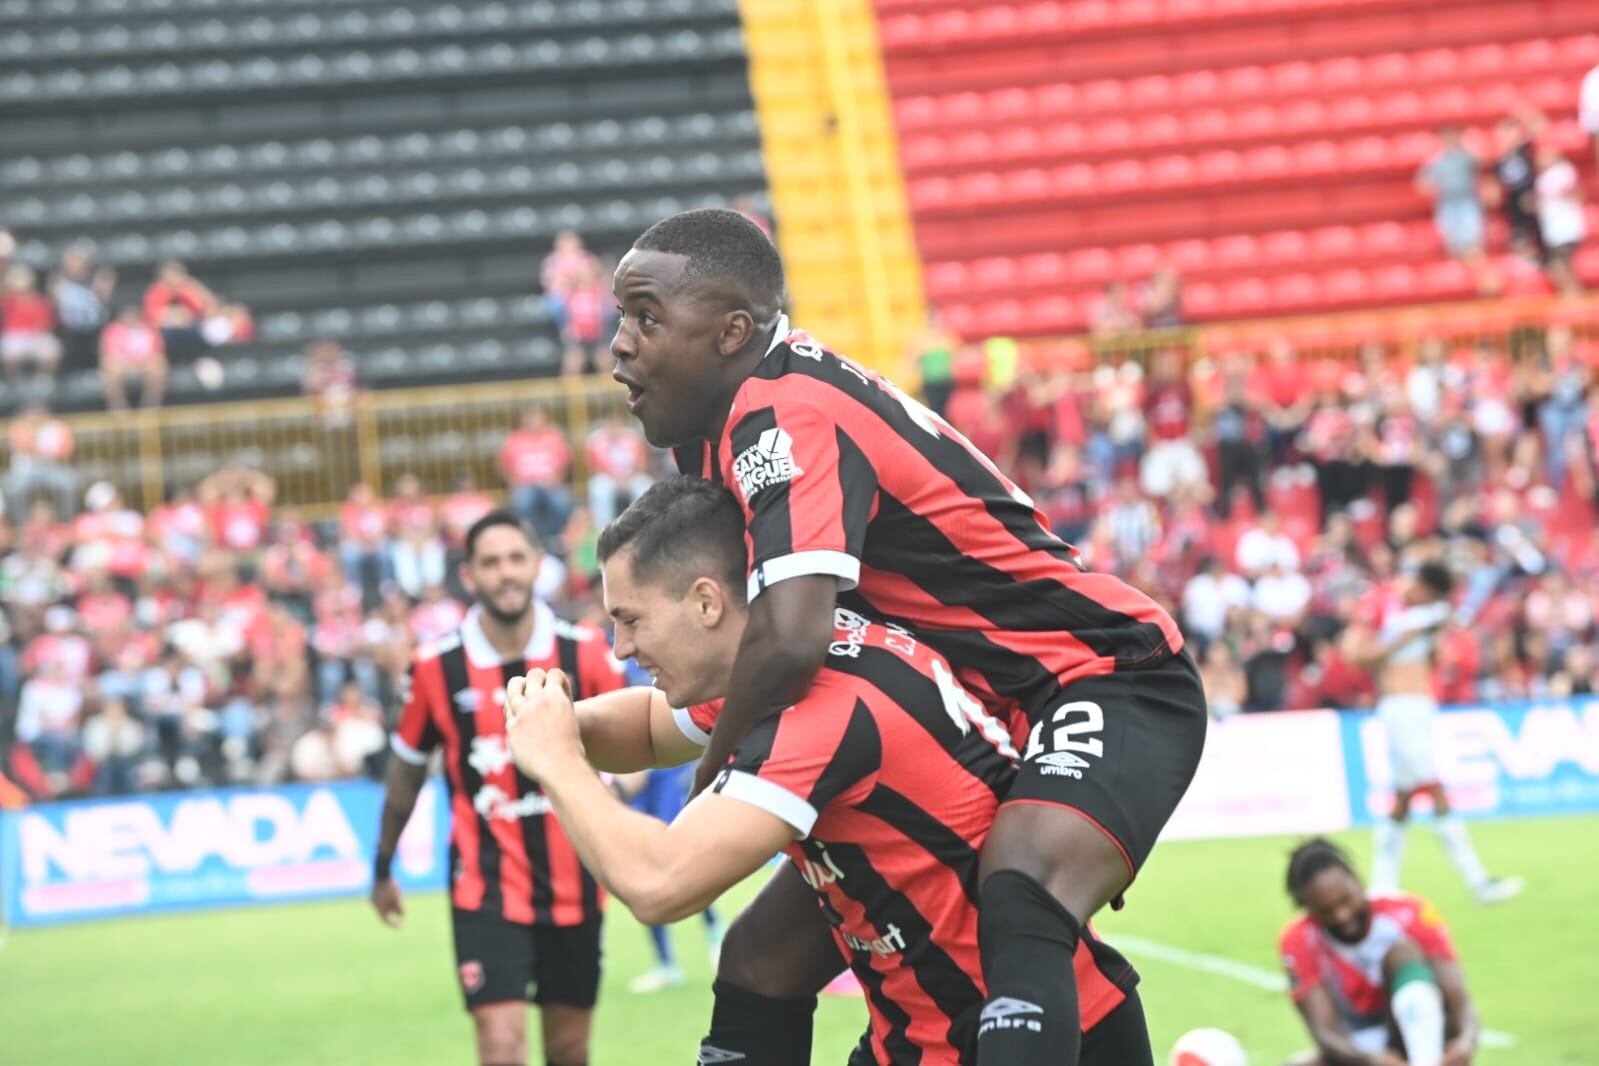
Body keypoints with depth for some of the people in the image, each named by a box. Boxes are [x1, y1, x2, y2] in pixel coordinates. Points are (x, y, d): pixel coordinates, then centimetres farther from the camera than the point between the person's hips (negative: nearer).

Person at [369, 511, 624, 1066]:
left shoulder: (585, 653, -5)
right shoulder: (436, 667, -7)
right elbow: (406, 770, 8)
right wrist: (383, 867, 16)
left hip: (572, 887, 2)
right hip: (486, 889, -2)